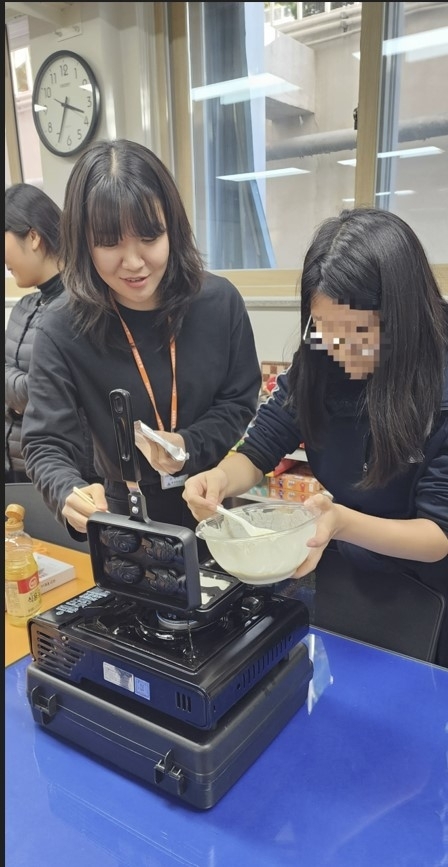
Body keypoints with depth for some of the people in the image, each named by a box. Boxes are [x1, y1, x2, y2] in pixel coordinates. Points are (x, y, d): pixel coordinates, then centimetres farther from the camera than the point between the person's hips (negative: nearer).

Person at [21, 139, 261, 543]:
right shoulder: (63, 334, -17)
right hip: (129, 517, -1)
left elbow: (240, 401, -4)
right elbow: (46, 444, -15)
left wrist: (189, 444, -21)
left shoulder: (220, 301, -12)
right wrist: (70, 495, -36)